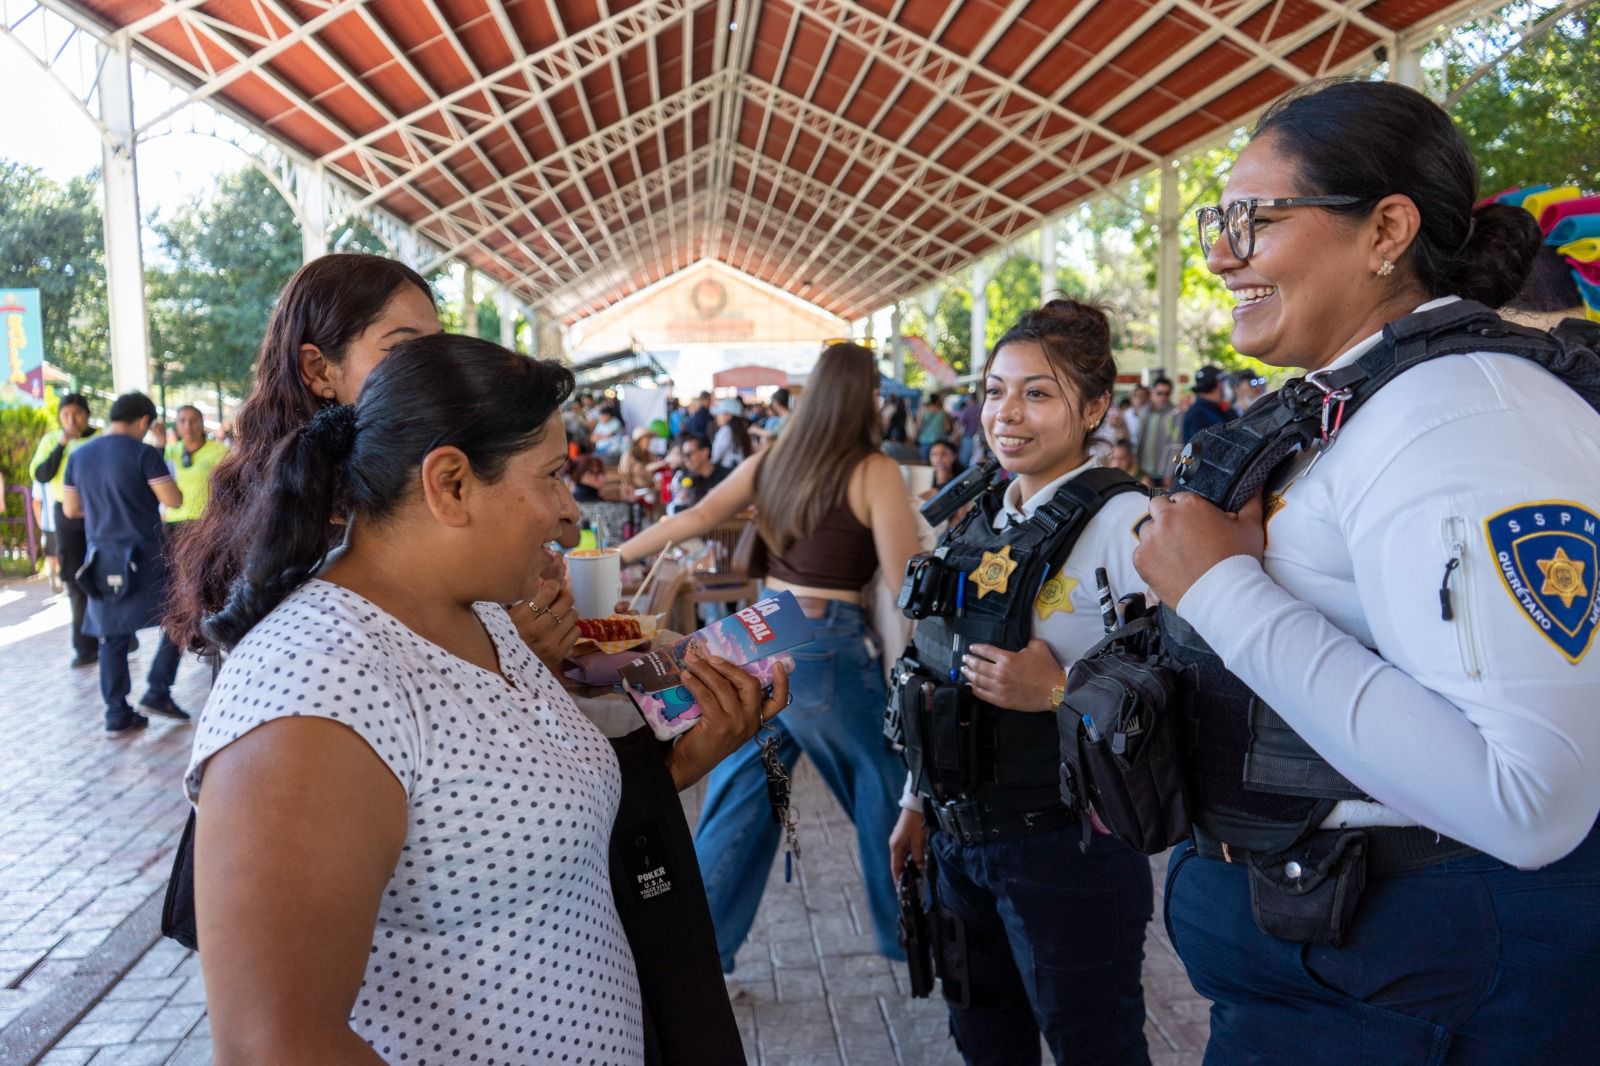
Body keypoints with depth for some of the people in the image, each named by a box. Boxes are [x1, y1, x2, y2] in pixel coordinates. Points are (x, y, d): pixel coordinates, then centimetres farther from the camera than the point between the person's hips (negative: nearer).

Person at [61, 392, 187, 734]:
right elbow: (174, 500, -12)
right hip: (146, 555, -5)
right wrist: (160, 486, 8)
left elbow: (71, 509, 13)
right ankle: (157, 692, 3)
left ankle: (118, 715, 11)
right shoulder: (143, 453, -11)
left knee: (112, 637, 10)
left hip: (102, 559, 5)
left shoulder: (78, 456, 7)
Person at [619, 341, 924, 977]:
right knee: (883, 791, 13)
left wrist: (615, 557, 4)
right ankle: (906, 931, 30)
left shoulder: (769, 463, 7)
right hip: (829, 650, -6)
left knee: (740, 794, 14)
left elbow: (694, 519, 1)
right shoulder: (874, 473, -10)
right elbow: (904, 584, -12)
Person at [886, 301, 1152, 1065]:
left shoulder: (1123, 520, -15)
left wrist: (1060, 692, -28)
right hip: (961, 835, 7)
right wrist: (919, 800, 16)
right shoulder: (980, 521, 7)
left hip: (1068, 842, -7)